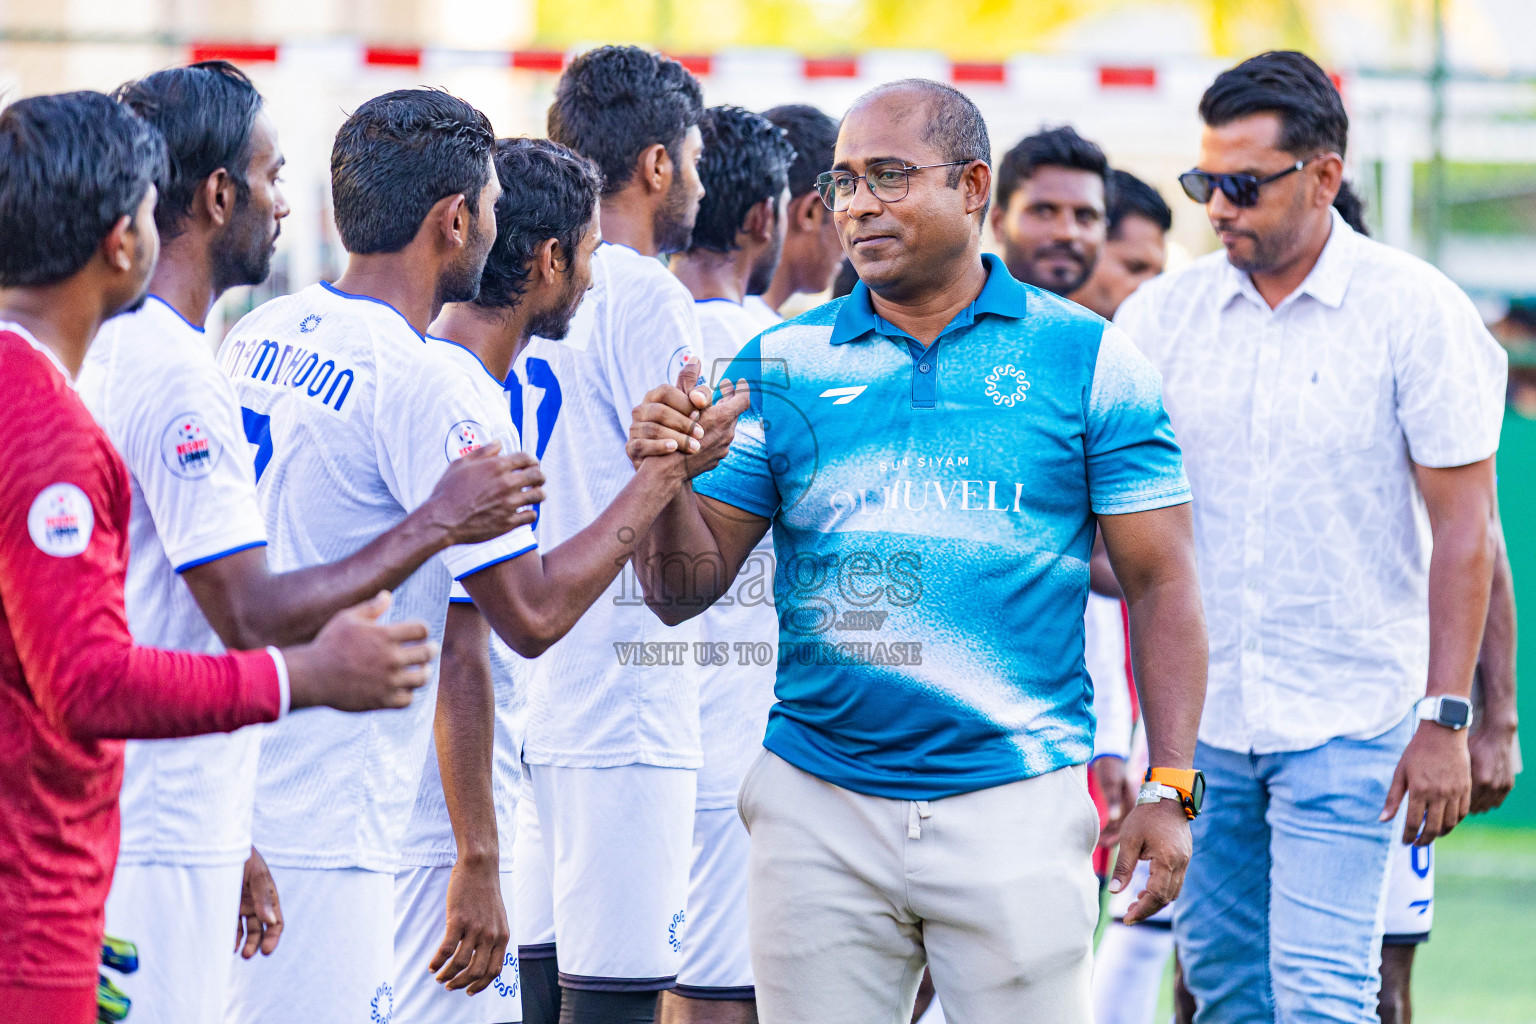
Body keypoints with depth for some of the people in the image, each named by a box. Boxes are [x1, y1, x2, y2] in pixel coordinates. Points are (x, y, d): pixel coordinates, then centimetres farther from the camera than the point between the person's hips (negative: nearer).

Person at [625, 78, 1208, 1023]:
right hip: (817, 804, 2)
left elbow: (1161, 585, 3)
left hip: (1016, 800, -2)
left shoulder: (1087, 359, 2)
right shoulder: (782, 367, 7)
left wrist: (1170, 788, -4)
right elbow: (686, 591, 6)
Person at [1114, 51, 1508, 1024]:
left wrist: (1446, 719, -10)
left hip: (1349, 720, -4)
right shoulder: (1162, 312, 4)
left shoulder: (1416, 312, -6)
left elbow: (1463, 527, -5)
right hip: (1198, 718, 4)